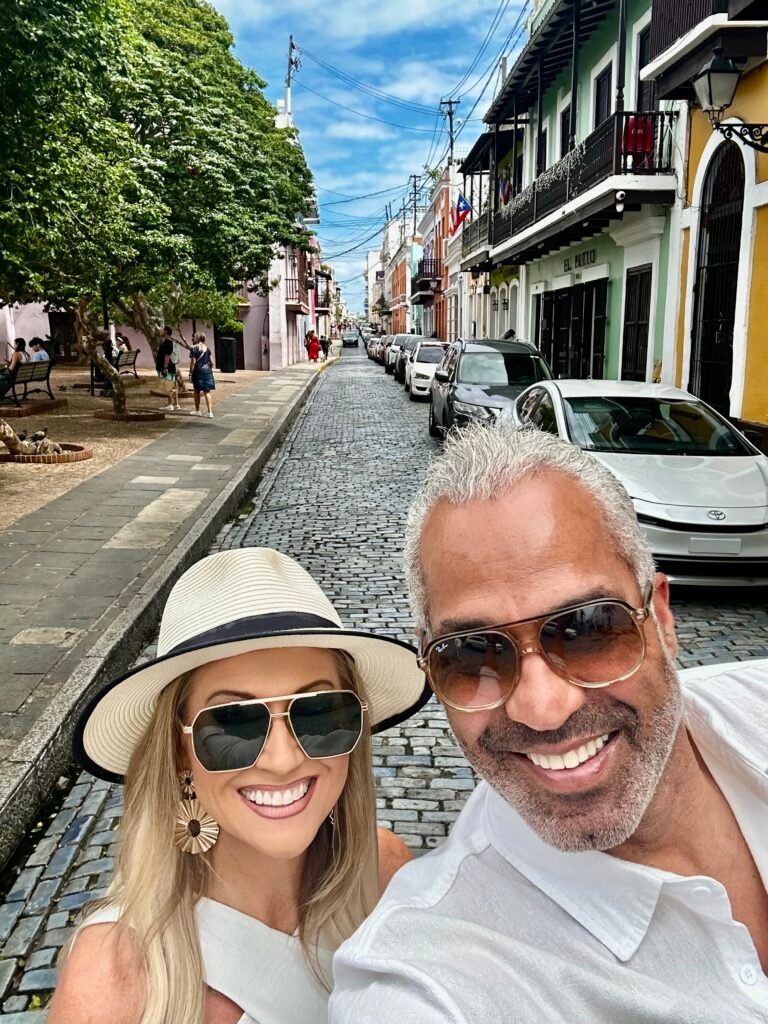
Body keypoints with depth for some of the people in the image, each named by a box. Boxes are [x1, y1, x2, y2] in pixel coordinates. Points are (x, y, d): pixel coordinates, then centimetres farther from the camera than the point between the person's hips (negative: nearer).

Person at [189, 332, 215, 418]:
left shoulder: (194, 348, -8)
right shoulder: (207, 348, 6)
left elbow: (193, 362, -11)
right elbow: (211, 362, 7)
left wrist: (190, 373, -6)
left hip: (198, 371, -4)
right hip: (207, 370, 4)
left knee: (197, 391, 12)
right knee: (207, 392, 3)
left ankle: (197, 411, 22)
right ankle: (210, 412, -5)